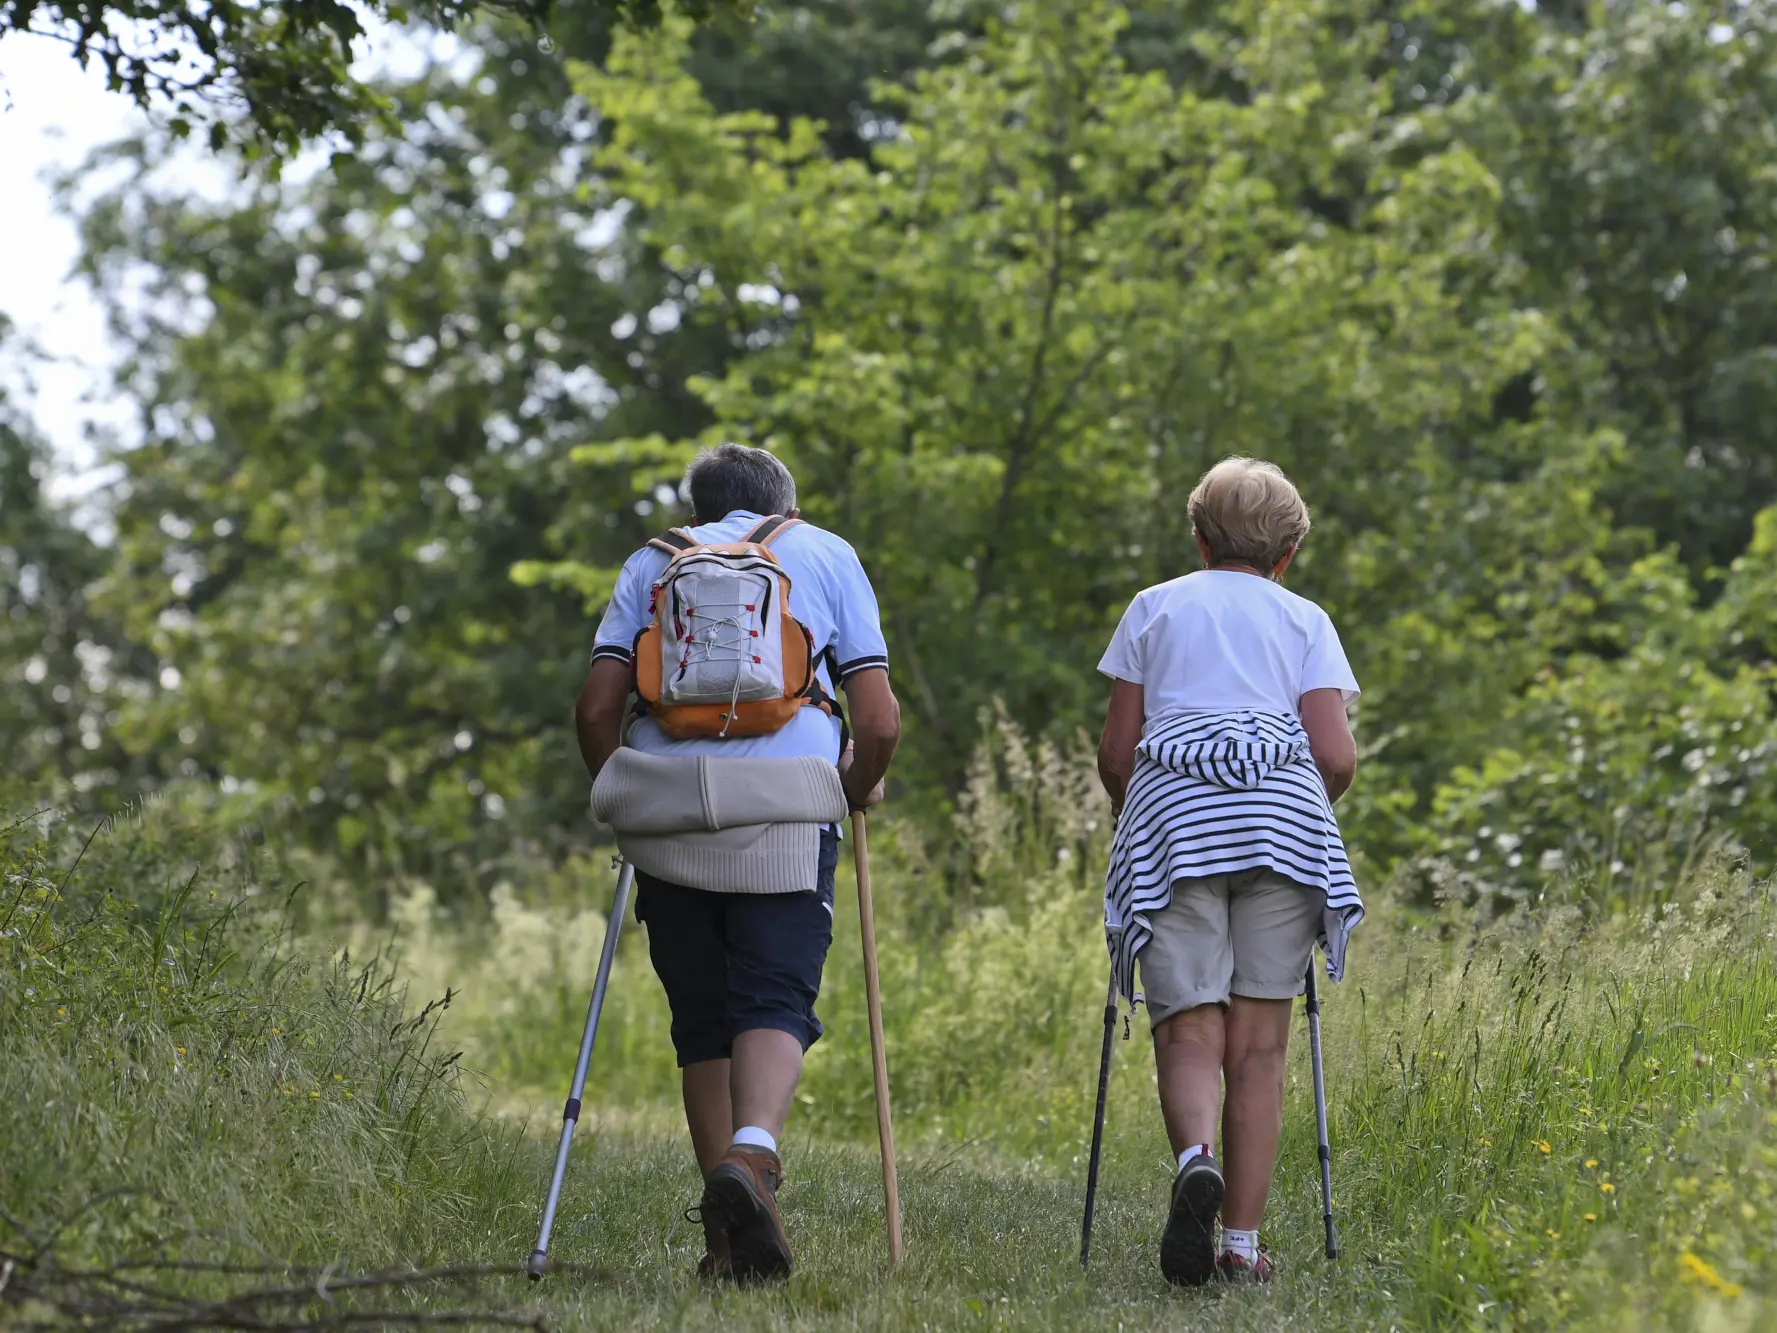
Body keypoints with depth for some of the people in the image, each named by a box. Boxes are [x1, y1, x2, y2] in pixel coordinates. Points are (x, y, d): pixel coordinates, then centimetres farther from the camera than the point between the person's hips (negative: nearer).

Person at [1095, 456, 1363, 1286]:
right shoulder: (1305, 621, 17)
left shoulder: (1154, 609, 19)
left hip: (1171, 814, 0)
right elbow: (1337, 758, 6)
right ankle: (1242, 1242, 0)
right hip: (1283, 819, 0)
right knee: (1258, 1044, 3)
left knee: (1188, 1031, -3)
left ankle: (1195, 1158, -34)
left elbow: (1115, 754, 14)